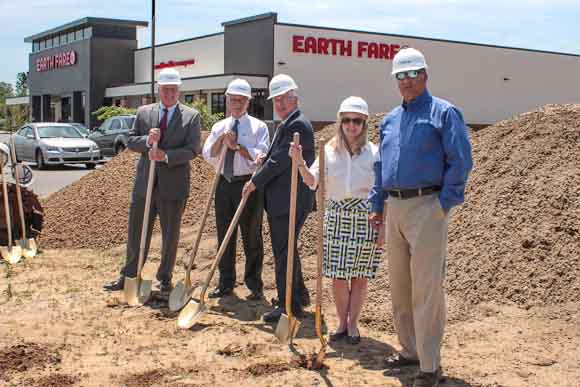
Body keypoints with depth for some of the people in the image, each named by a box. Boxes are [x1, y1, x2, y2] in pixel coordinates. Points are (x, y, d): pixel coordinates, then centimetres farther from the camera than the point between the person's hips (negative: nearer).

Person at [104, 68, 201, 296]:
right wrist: (147, 141, -15)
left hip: (173, 186, -2)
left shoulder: (191, 116, -1)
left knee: (170, 235, 8)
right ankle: (129, 275, 24)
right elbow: (130, 142, 6)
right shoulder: (143, 112, 8)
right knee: (136, 232, 10)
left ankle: (164, 279, 22)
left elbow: (192, 150, -10)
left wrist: (166, 155, -23)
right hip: (144, 183, 2)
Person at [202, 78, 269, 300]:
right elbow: (208, 156, 4)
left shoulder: (258, 127, 0)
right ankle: (226, 283, 22)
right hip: (224, 184, 4)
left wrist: (237, 146, -17)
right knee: (224, 235, 10)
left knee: (251, 236, 2)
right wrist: (221, 139, -9)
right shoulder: (219, 127, 13)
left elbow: (260, 157, -12)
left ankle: (254, 285, 12)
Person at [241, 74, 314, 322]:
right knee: (286, 249, 20)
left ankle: (288, 306, 1)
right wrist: (266, 160, 3)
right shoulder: (288, 125, 18)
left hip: (290, 202, -11)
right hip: (284, 201, 11)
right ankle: (299, 295, 34)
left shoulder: (297, 125, -16)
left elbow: (281, 160, -19)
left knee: (284, 251, -6)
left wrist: (256, 182, -10)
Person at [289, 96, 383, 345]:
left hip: (365, 219, -1)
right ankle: (342, 323, 21)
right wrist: (300, 163, -25)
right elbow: (313, 182, -7)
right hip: (336, 217, 1)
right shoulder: (330, 151, 3)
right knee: (338, 276, 4)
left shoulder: (373, 153, -1)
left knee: (360, 276, 6)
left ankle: (352, 324, 20)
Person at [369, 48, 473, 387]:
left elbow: (461, 161, -9)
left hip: (427, 206, -7)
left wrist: (444, 203, -14)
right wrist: (377, 205, 16)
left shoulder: (444, 113, -4)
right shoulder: (390, 120, 17)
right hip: (395, 207, 7)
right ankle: (410, 350, 26)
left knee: (426, 288, -7)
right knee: (399, 286, 13)